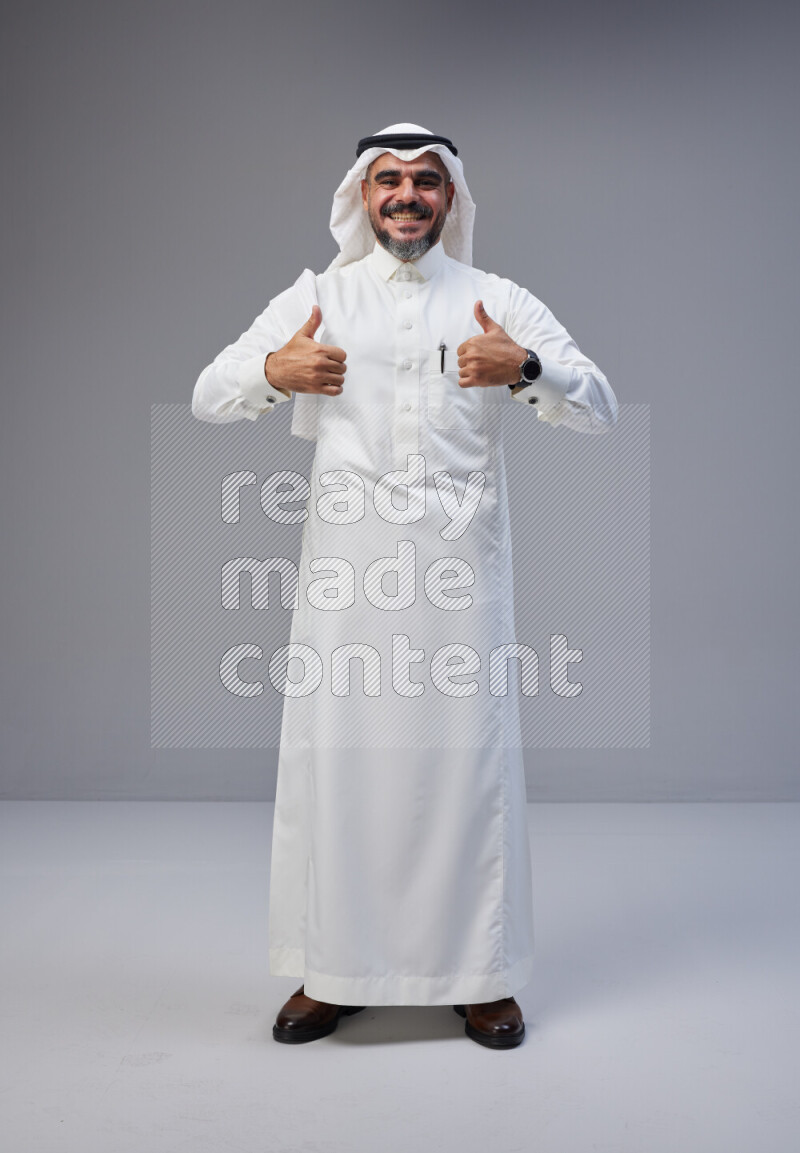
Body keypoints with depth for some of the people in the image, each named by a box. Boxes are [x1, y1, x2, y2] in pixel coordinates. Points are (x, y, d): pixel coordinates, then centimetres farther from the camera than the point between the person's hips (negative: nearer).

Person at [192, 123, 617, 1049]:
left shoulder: (499, 303, 11)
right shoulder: (315, 299, 12)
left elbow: (600, 408, 4)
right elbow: (207, 398, 10)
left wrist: (526, 369, -16)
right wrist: (274, 371, -12)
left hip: (461, 565, 0)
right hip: (346, 566, 1)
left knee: (467, 758, 1)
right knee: (336, 757, 2)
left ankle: (479, 976, 17)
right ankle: (331, 972, 18)